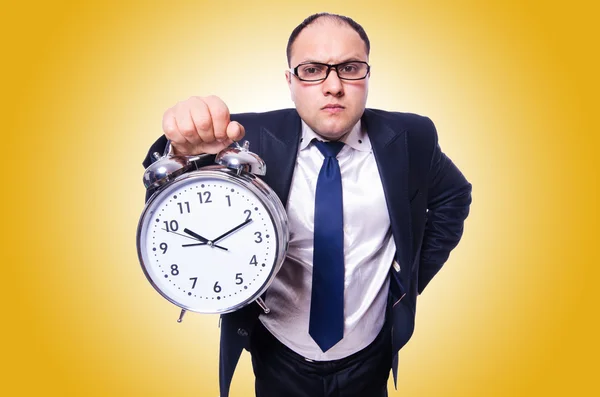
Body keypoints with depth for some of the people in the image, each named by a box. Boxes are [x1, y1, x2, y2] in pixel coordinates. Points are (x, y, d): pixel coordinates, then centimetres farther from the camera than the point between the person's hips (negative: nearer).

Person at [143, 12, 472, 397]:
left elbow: (454, 196, 5)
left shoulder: (410, 138, -11)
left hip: (369, 358, 2)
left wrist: (413, 278, 0)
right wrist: (186, 153, -46)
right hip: (279, 360, -1)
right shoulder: (251, 138, -17)